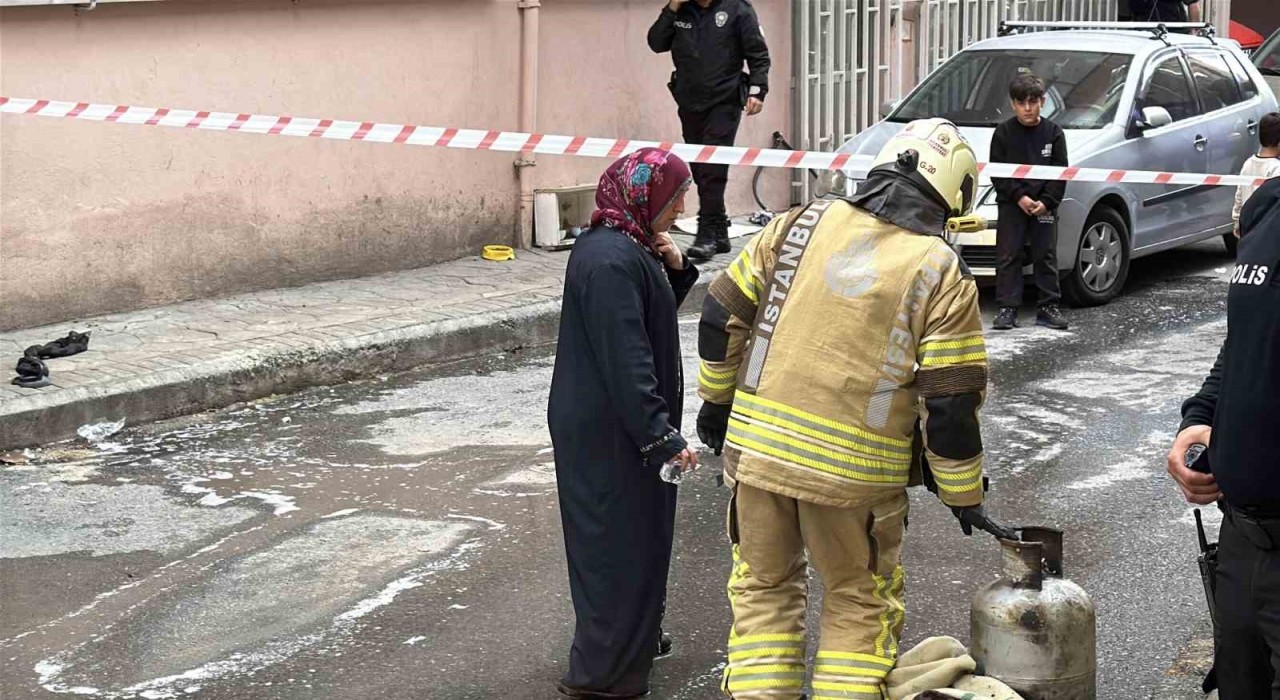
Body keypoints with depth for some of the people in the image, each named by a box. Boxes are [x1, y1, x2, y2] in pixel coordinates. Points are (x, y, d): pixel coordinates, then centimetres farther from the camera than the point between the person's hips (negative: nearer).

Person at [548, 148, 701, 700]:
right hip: (609, 432, -10)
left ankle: (639, 636, 39)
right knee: (617, 543, 0)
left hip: (621, 426, 10)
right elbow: (625, 360, -27)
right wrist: (662, 435, -24)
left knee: (639, 534, 23)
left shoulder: (628, 248, 8)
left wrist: (674, 269, 1)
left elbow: (650, 318, 18)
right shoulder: (611, 261, -25)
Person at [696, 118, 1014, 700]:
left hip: (755, 451, 2)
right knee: (859, 604, 17)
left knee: (764, 589, 19)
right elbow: (951, 406, -8)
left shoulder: (801, 224, 2)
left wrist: (717, 400, 19)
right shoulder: (943, 275, -6)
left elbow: (723, 313, 5)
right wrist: (964, 498, 4)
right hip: (854, 476, -2)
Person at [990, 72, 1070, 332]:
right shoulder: (1003, 133, -1)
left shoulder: (1053, 132, 2)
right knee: (1008, 256, -1)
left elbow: (1060, 173, 1)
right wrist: (1019, 197, -14)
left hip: (1044, 205, 1)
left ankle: (1049, 307, 10)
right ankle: (1007, 308, 2)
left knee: (1046, 256, 5)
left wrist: (1046, 202, -11)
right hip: (1011, 203, -1)